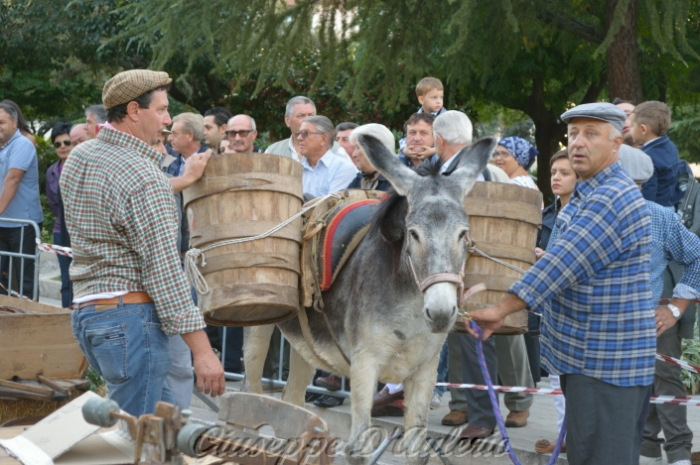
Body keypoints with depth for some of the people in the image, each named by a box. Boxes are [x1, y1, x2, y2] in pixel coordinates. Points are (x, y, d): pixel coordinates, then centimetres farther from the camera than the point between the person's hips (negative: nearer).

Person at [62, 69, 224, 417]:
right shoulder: (143, 176, -16)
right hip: (131, 318, -9)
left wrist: (181, 182, 32)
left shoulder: (78, 158, 10)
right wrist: (202, 350, -18)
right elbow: (164, 272, -20)